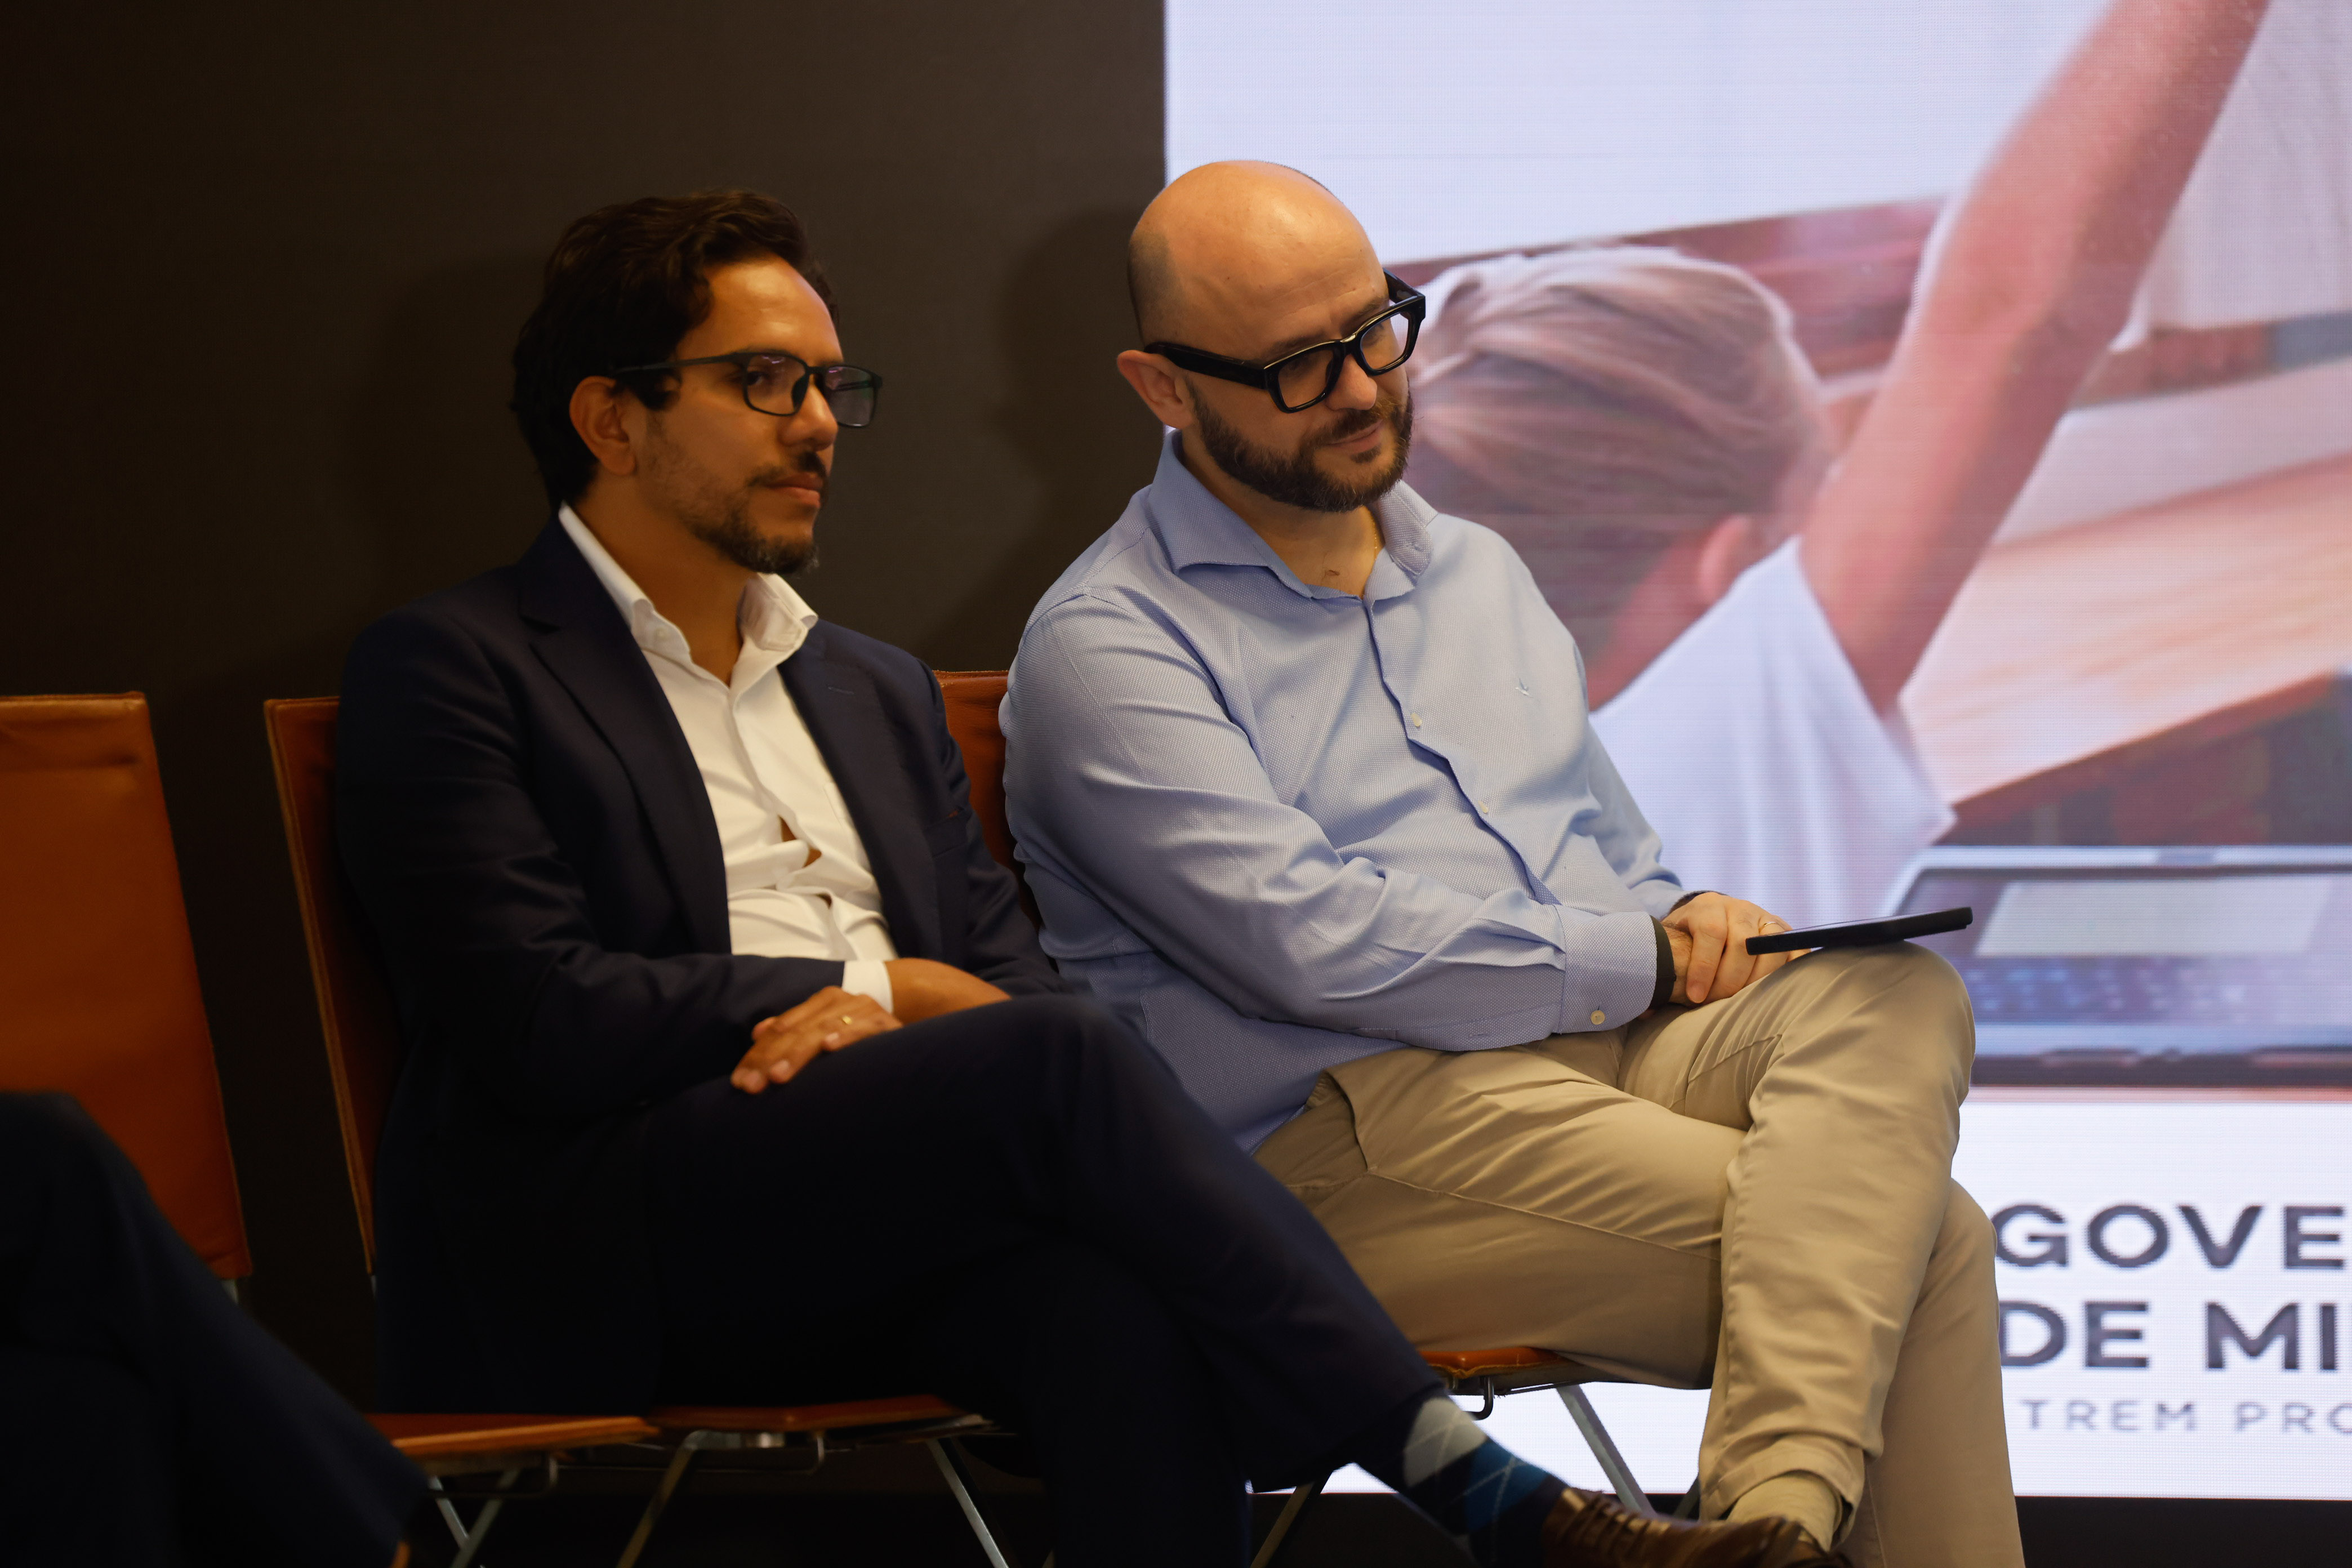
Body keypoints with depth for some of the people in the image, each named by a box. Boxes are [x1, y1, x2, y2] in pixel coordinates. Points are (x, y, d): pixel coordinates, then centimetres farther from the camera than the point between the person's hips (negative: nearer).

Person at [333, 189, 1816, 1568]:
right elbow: (536, 1023, -7)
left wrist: (890, 1017, -6)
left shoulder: (879, 694, 28)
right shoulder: (451, 668, 6)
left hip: (876, 1246, 5)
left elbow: (1016, 978, 19)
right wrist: (888, 991, -1)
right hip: (600, 1245, -5)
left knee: (1124, 1306, -33)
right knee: (1064, 1056, -30)